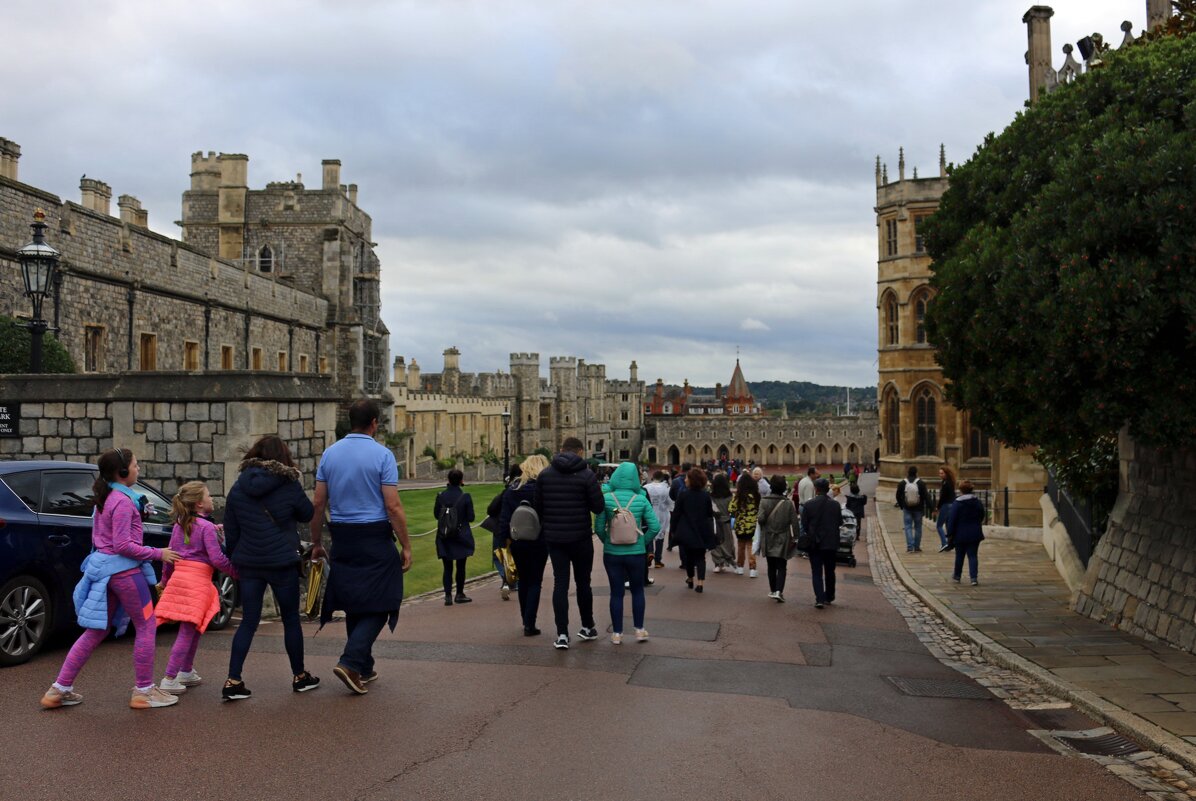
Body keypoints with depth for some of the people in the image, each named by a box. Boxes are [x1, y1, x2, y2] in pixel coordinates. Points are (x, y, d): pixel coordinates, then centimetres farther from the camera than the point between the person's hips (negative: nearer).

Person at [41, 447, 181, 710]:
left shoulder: (105, 499, 13)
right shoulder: (123, 501, -16)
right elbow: (123, 545, -19)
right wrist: (158, 554, -13)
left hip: (105, 568, 9)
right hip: (124, 570, -9)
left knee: (97, 631, 15)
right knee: (146, 627, 3)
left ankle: (60, 689, 16)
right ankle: (144, 691, 9)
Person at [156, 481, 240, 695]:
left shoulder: (179, 525, 13)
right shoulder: (207, 527, -8)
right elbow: (217, 558, -12)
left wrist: (165, 580, 29)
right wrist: (237, 572, 0)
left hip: (178, 577, 8)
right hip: (198, 580, -7)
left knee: (193, 628, 20)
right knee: (188, 631, -5)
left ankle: (186, 671, 29)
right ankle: (169, 679, -8)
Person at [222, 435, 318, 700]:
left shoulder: (238, 488, 3)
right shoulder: (288, 485, -9)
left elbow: (230, 531, 8)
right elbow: (307, 514, 6)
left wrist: (233, 559, 19)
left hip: (248, 564, 3)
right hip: (282, 563, -3)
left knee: (248, 622, 8)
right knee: (291, 620, 10)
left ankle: (233, 682, 1)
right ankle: (299, 676, 21)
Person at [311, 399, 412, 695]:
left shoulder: (330, 453, 5)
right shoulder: (382, 455, -9)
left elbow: (318, 503, 6)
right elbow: (393, 507, -13)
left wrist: (316, 542, 15)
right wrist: (406, 546, -6)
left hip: (342, 537, 5)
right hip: (375, 538, -5)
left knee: (354, 603, 15)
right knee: (378, 604, 3)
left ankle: (364, 668, 24)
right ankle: (351, 662, -12)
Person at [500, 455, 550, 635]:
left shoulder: (511, 487, 2)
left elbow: (504, 514, 1)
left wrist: (505, 537, 4)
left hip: (516, 541, 4)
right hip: (538, 542, -4)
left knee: (523, 580, 18)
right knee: (535, 582, 4)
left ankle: (525, 620, 24)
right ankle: (529, 625, -3)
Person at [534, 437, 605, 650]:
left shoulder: (545, 474, 1)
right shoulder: (587, 475, -9)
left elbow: (537, 506, 4)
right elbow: (598, 507, -10)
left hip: (554, 537, 2)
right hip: (580, 537, -2)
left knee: (560, 583, 3)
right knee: (583, 582, 13)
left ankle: (562, 634, -1)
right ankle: (587, 627, 25)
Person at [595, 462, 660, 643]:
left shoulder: (606, 499, -10)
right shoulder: (641, 500, -8)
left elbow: (599, 526, -10)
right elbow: (655, 526, -10)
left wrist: (607, 541, 7)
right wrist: (643, 542, 4)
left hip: (611, 553, 0)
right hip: (636, 553, 0)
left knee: (616, 592, 10)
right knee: (637, 590, 18)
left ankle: (617, 633, 16)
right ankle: (639, 630, 21)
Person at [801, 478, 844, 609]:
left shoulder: (809, 504, -11)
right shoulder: (835, 504, -6)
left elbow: (804, 524, -6)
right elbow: (840, 522, 2)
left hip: (814, 543, -2)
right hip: (831, 543, 2)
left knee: (816, 572, 1)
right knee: (829, 571, 17)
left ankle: (820, 598, -10)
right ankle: (829, 597, 27)